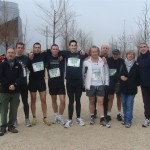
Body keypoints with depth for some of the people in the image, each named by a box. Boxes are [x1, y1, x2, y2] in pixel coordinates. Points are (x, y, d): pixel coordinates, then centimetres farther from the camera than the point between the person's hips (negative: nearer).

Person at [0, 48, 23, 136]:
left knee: (14, 110, 5)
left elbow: (20, 77, -1)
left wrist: (14, 85, -16)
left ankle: (11, 126, 16)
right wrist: (8, 85, -14)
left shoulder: (18, 65, 8)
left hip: (16, 91, 2)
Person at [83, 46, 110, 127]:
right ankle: (92, 117, 25)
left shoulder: (103, 61, 2)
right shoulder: (86, 62, -1)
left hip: (100, 85, 1)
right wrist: (84, 85, -3)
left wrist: (106, 83, 1)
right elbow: (83, 73, 0)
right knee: (91, 101, 11)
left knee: (100, 102, 1)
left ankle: (102, 119, 4)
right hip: (91, 85, 0)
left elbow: (106, 73, 6)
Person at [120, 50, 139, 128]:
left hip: (132, 88, -3)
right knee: (124, 104, 9)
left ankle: (128, 121, 2)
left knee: (129, 105, -3)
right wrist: (121, 77, -10)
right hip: (123, 87, 3)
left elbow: (138, 76, 1)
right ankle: (125, 119, 21)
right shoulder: (123, 64, 4)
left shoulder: (136, 65, -1)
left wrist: (136, 84, -7)